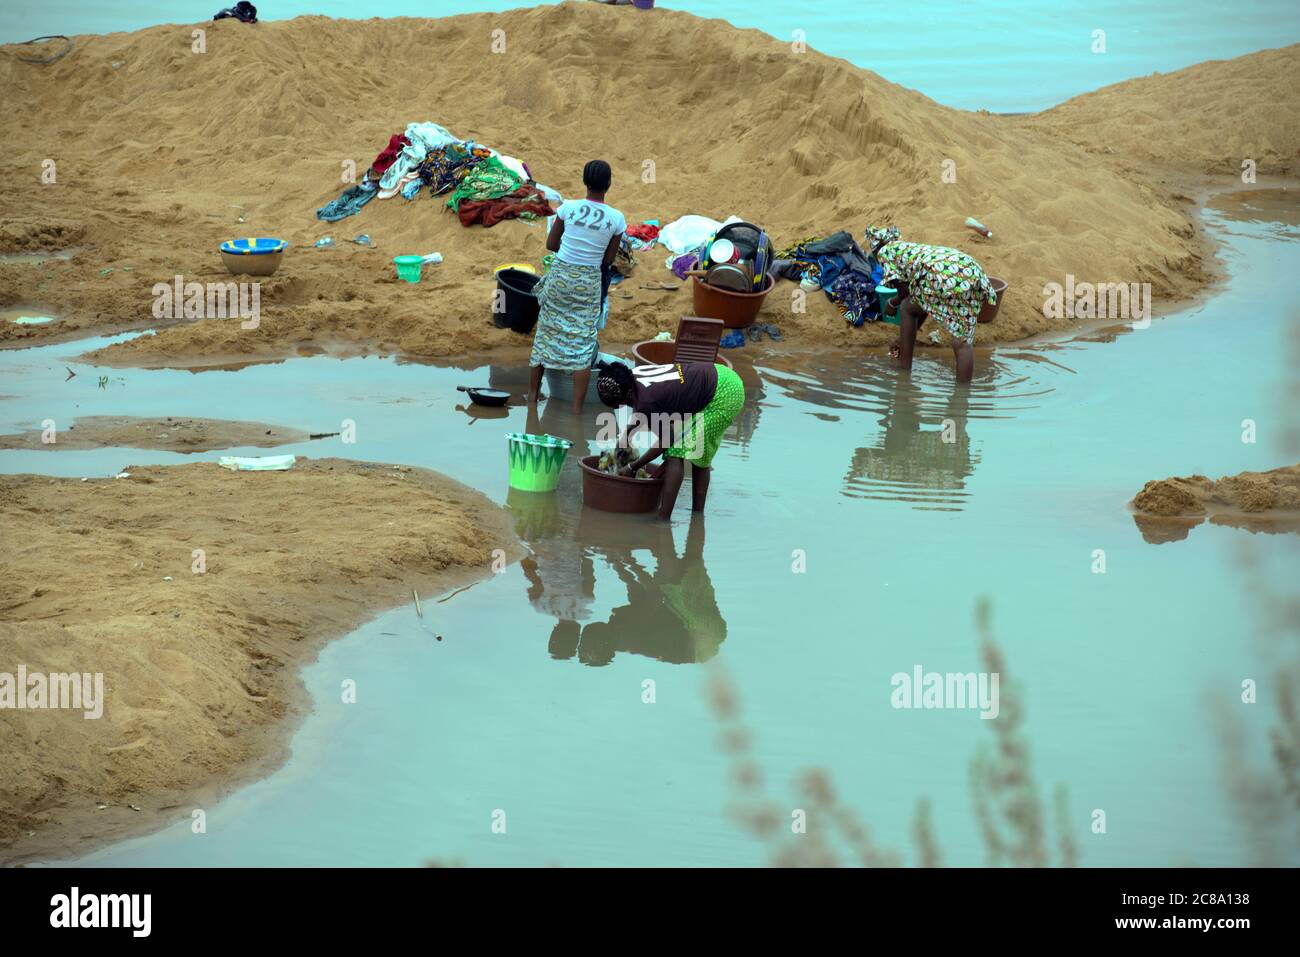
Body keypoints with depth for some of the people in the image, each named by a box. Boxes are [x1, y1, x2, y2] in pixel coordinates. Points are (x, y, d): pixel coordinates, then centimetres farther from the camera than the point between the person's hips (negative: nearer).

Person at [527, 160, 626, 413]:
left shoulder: (568, 208, -10)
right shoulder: (616, 219, -10)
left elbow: (551, 244, 0)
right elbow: (609, 260, -1)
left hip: (560, 277, 1)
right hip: (590, 282, -1)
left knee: (546, 332, 18)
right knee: (583, 343, 4)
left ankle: (533, 393, 29)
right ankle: (577, 409, 1)